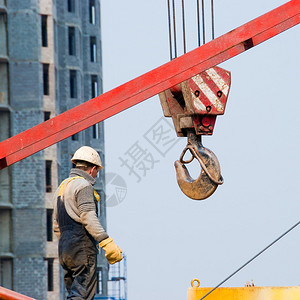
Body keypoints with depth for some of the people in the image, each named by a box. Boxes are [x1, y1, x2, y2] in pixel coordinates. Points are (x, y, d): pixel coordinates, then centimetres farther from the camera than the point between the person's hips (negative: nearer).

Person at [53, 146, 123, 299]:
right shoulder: (83, 186, -7)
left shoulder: (61, 187, 22)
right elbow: (89, 218, -20)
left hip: (63, 248, 9)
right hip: (82, 248, -9)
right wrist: (107, 243, -25)